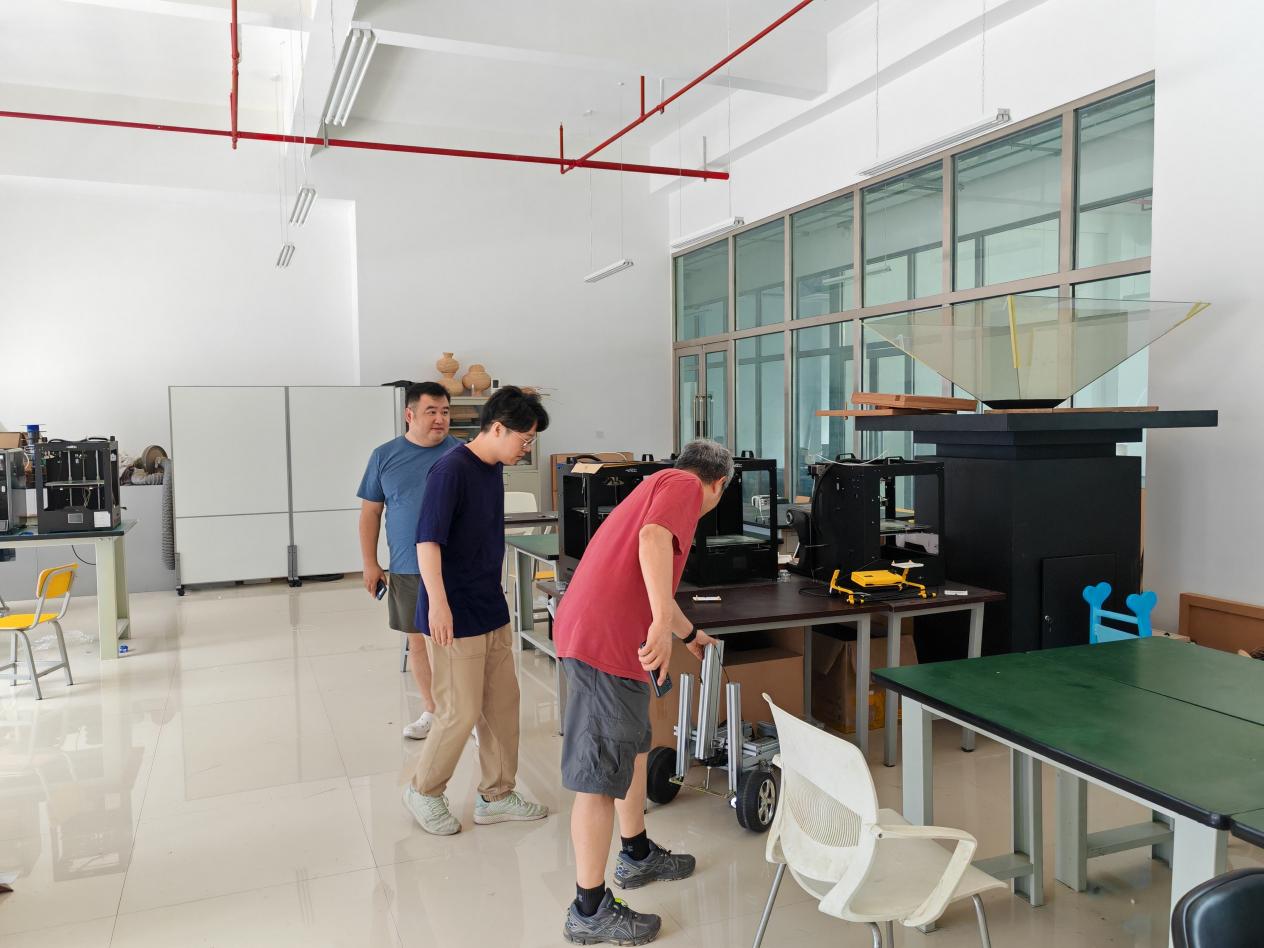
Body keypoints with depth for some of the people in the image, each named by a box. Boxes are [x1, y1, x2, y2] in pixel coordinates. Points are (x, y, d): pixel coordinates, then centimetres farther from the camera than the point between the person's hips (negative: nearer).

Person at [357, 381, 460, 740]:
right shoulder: (384, 456, 2)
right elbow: (370, 512, 7)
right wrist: (370, 564, 3)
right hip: (407, 569, 2)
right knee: (418, 641, 13)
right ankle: (431, 710, 29)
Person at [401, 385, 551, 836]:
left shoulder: (494, 470, 9)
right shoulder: (452, 470, -18)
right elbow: (428, 541, -23)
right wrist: (437, 602, -31)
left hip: (492, 611, 9)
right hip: (455, 617, -9)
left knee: (502, 705, 13)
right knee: (461, 712, 0)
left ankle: (496, 796, 27)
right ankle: (423, 791, 23)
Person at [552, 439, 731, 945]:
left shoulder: (659, 485, 26)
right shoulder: (684, 486, -4)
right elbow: (653, 540, -27)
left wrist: (689, 633, 51)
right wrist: (662, 624, -35)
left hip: (595, 632, 10)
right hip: (605, 643, -10)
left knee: (633, 747, 25)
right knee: (602, 775, -2)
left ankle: (637, 855, 42)